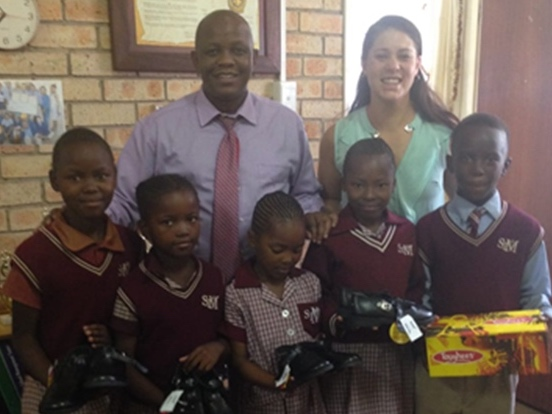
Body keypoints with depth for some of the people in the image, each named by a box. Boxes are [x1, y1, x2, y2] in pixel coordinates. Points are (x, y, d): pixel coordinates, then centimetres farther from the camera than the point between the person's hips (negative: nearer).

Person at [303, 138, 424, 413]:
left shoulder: (408, 233, 4)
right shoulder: (328, 236, -9)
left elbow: (417, 287, 8)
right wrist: (335, 320, -24)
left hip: (397, 353, 4)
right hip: (346, 354, -3)